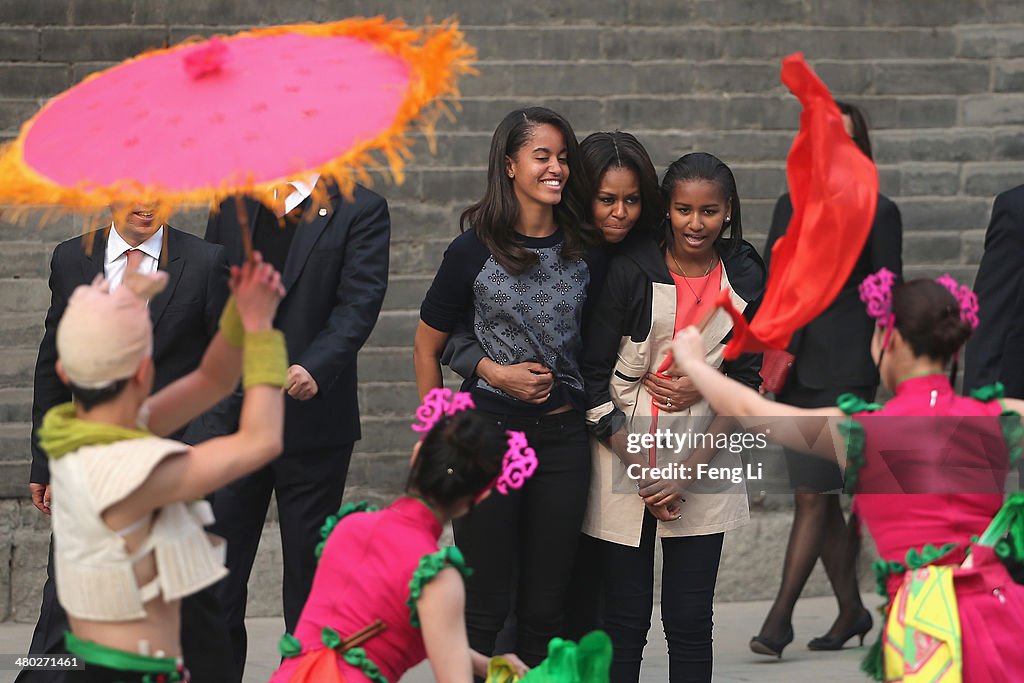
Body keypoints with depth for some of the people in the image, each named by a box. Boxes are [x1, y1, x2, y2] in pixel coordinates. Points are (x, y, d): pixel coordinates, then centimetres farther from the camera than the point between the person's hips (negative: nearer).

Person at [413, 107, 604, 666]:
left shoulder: (585, 254, 6)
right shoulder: (473, 252, -4)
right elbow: (427, 346, 4)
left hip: (563, 437, 3)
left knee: (544, 611, 5)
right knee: (485, 608, -2)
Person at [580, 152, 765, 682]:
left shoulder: (745, 281, 2)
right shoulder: (631, 272, -6)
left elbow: (745, 382, 6)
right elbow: (594, 374, -4)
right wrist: (640, 468, -10)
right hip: (625, 459, -2)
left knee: (690, 620, 1)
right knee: (624, 619, -1)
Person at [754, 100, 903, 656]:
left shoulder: (877, 213, -1)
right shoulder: (790, 206, 13)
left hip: (845, 369, -6)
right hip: (795, 369, 6)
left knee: (813, 496, -10)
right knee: (820, 497, 10)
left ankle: (780, 616, -10)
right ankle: (851, 611, 21)